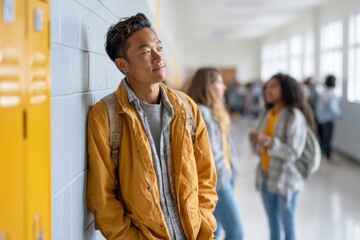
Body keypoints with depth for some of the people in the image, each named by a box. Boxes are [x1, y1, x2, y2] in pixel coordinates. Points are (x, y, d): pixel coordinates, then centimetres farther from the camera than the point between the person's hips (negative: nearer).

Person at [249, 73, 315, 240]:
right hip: (265, 177, 6)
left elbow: (293, 153, -17)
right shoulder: (267, 114, 8)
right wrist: (256, 142, -10)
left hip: (285, 179, -6)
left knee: (288, 225, 4)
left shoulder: (294, 115, -12)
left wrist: (268, 141, -25)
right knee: (273, 225, 14)